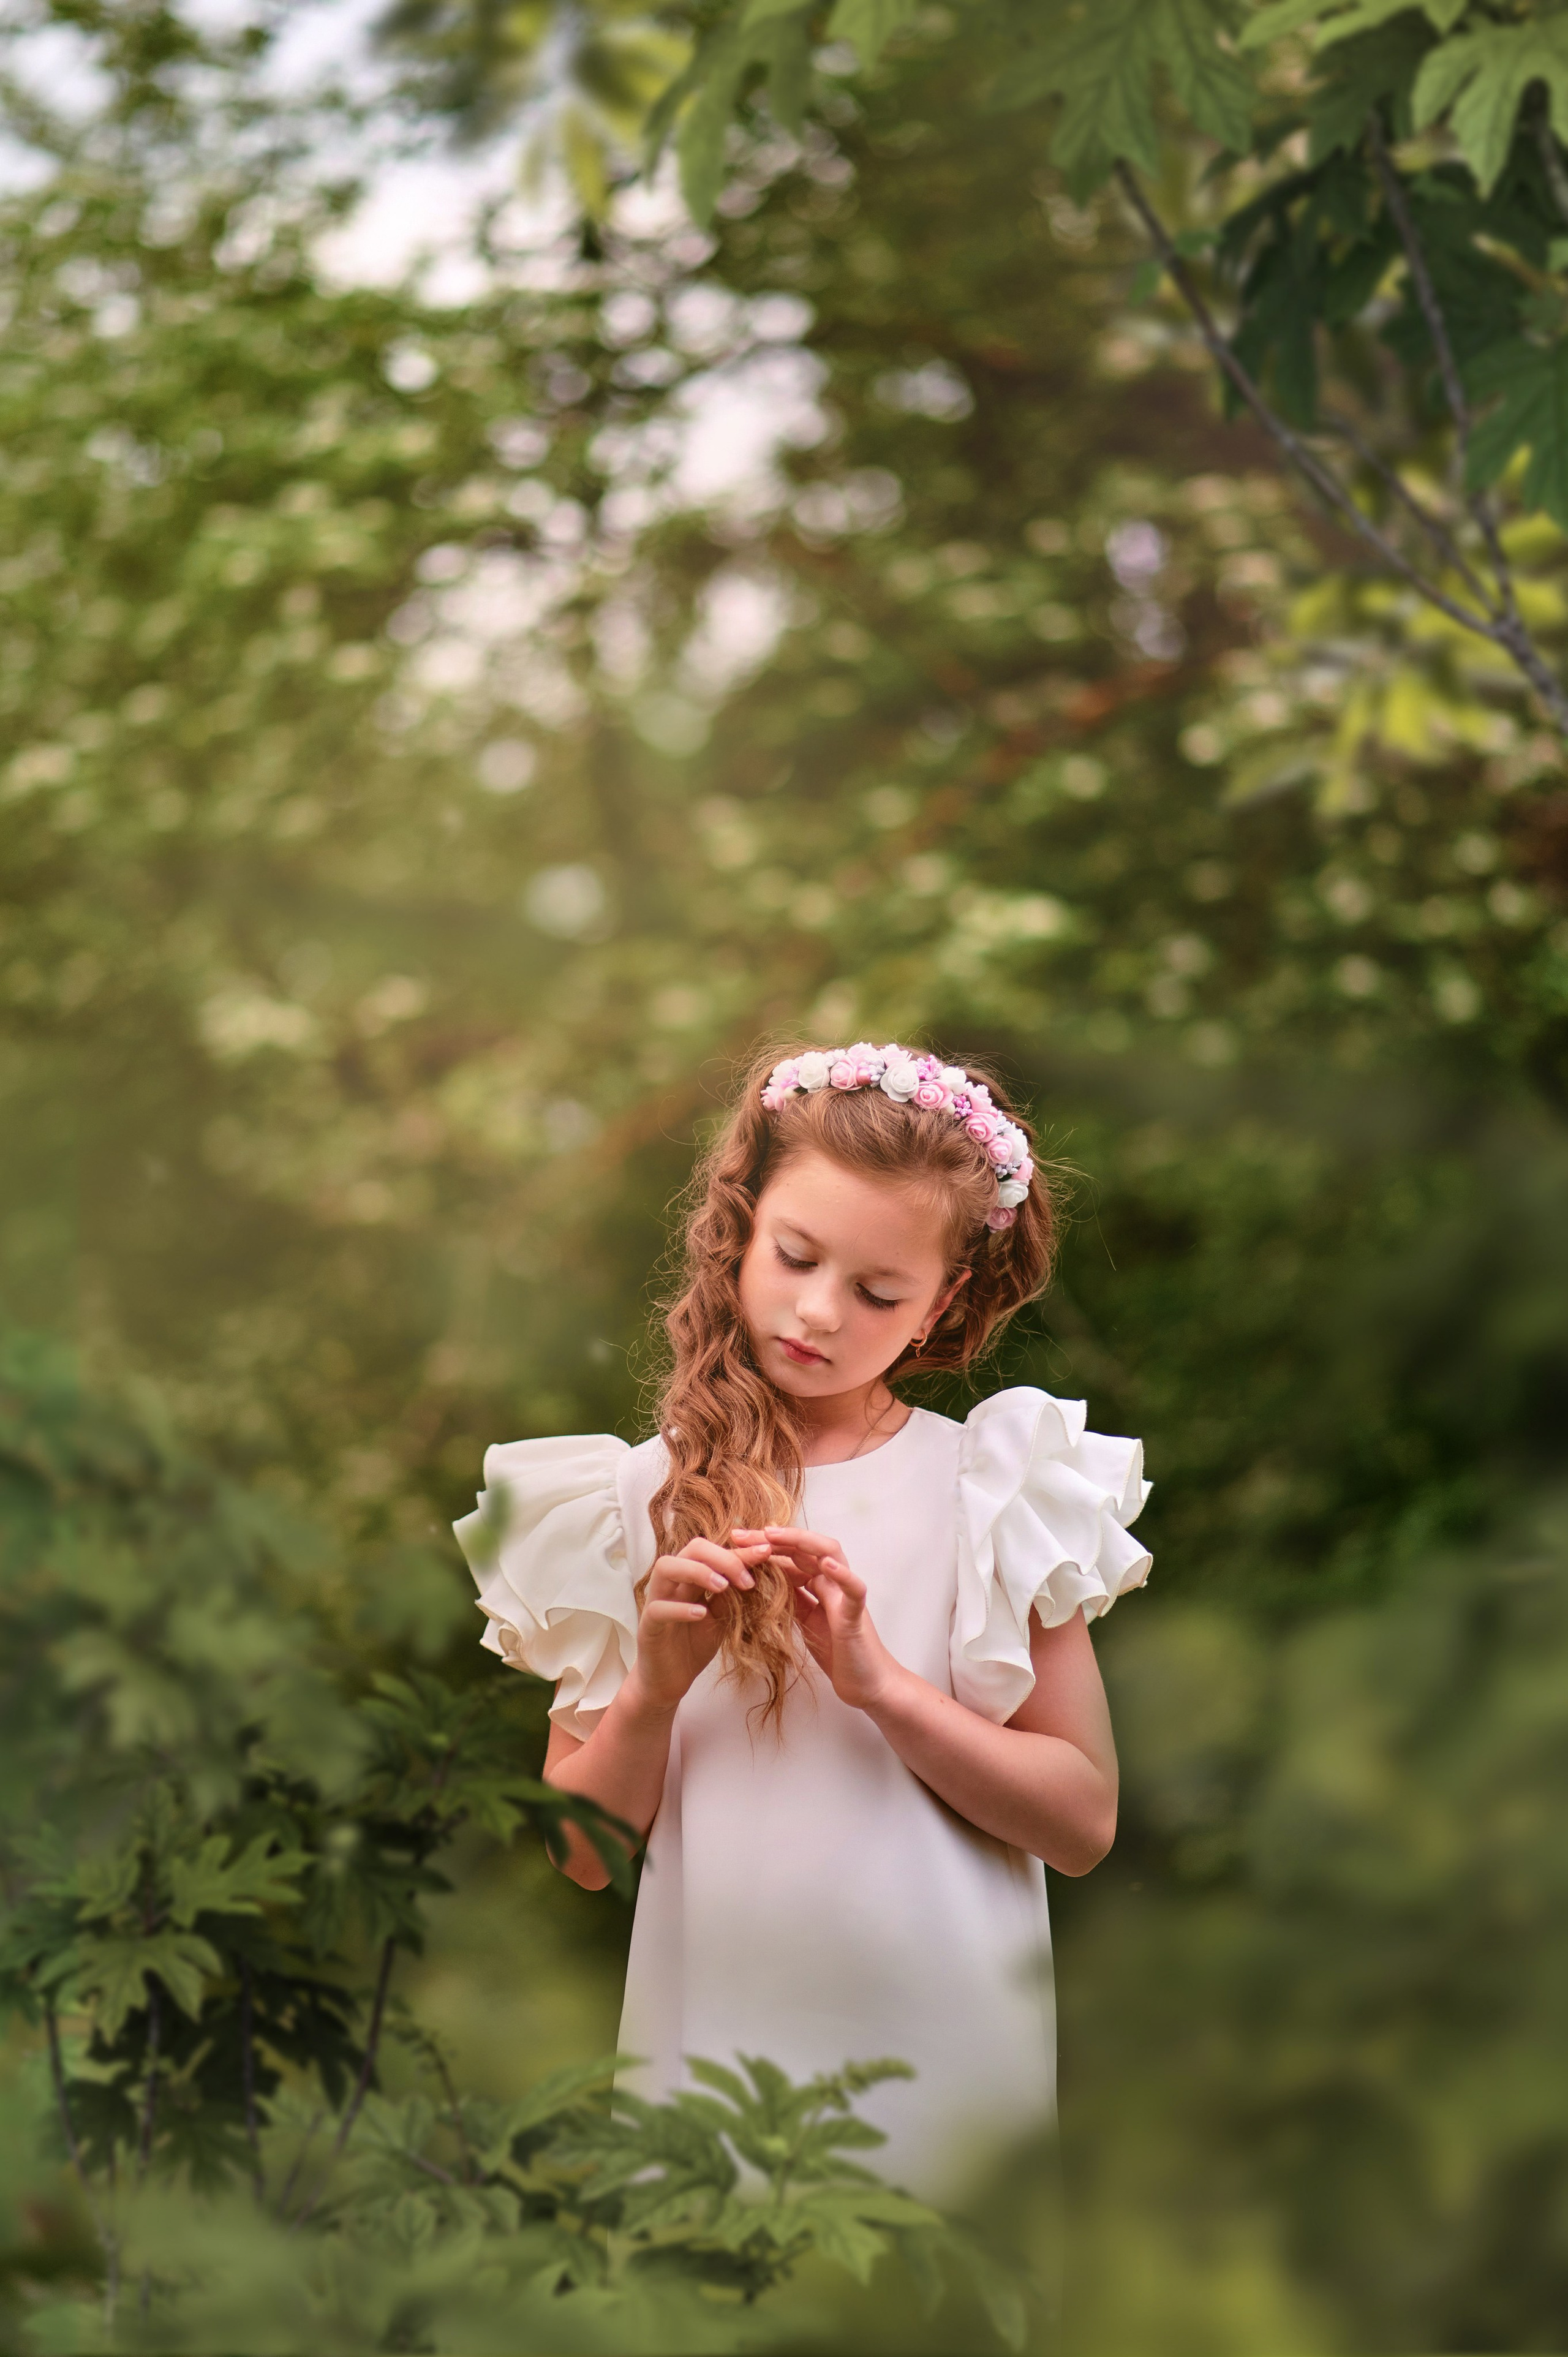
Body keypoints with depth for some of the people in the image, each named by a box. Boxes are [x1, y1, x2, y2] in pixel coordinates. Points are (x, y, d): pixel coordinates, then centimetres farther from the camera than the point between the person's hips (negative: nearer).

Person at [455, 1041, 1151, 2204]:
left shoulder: (993, 1487, -1)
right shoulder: (633, 1501, 3)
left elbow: (1084, 1821, -5)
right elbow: (584, 1854, 4)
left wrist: (877, 1681, -16)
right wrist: (654, 1689, -14)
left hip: (949, 2058, -1)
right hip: (711, 2052, 1)